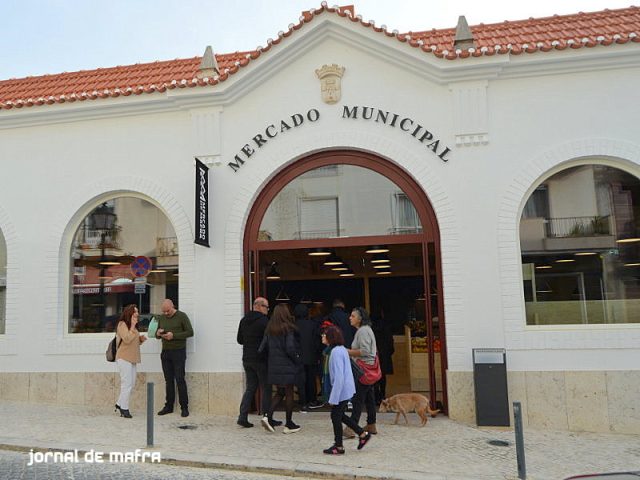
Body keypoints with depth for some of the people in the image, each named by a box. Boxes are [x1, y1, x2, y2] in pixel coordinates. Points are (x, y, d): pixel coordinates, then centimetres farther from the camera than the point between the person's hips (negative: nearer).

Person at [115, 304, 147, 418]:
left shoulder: (133, 326, 19)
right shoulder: (122, 324, -9)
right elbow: (127, 339, -21)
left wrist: (141, 339, 7)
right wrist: (132, 326, -17)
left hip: (132, 359, 9)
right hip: (124, 358, -9)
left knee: (132, 384, 10)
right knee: (127, 383, -7)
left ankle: (120, 404, 21)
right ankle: (124, 409, 2)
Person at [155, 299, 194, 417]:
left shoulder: (182, 316, -3)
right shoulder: (161, 318, 13)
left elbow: (190, 332, -9)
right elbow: (157, 335, 20)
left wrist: (174, 335, -18)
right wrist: (158, 334, -5)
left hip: (178, 351, -5)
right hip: (165, 352, 5)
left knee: (180, 380, -5)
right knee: (168, 380, 7)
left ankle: (184, 407, 1)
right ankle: (168, 406, 14)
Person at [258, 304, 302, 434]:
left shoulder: (269, 329, 4)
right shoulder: (288, 328, -13)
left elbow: (263, 347, 2)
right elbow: (290, 349, -19)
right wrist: (298, 361, -5)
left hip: (273, 366, 6)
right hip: (287, 366, -6)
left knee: (280, 392, 19)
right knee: (289, 394, 7)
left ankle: (267, 416, 4)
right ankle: (289, 425, 15)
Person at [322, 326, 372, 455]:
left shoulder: (336, 352, -22)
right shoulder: (342, 349, 8)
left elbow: (339, 376, -25)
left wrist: (334, 398, -22)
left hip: (341, 390, -9)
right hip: (346, 389, 9)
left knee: (336, 417, 5)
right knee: (339, 415, 20)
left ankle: (338, 447, 18)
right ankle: (363, 434, 25)